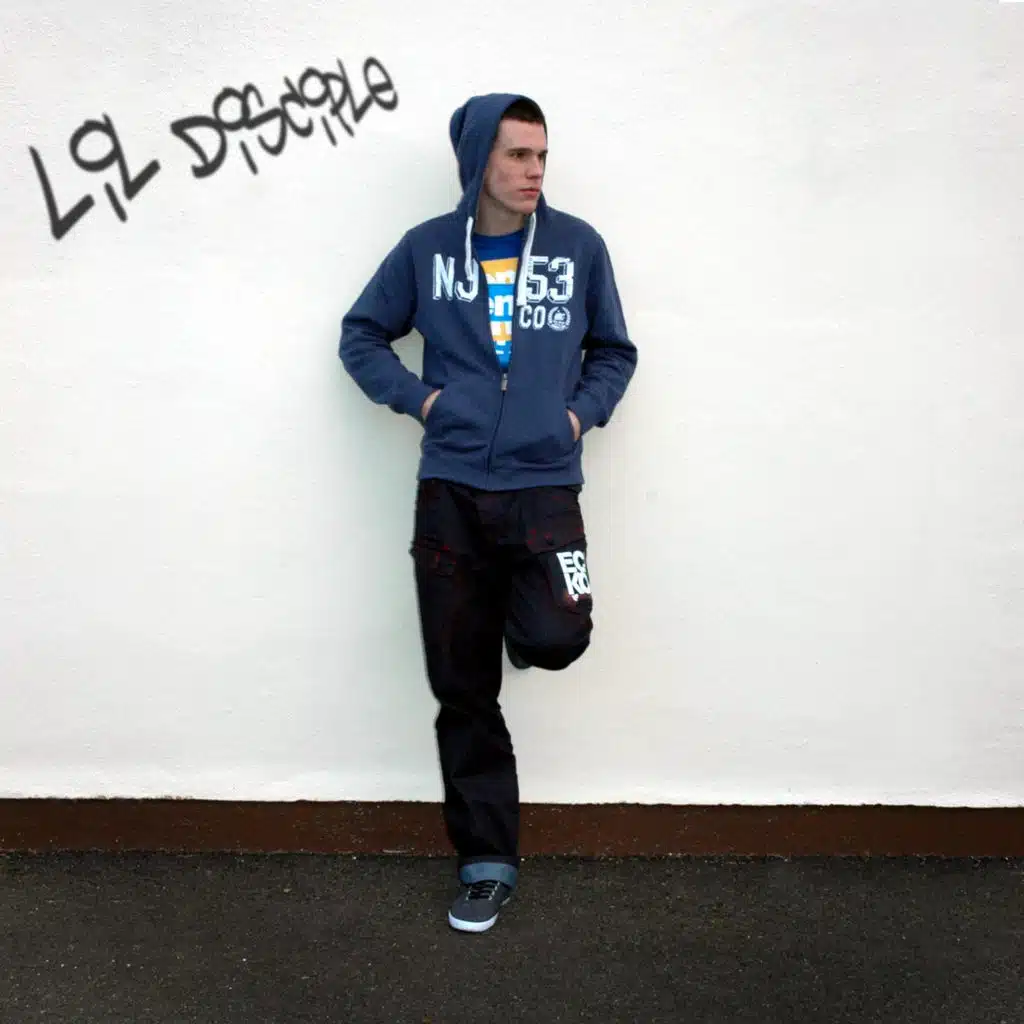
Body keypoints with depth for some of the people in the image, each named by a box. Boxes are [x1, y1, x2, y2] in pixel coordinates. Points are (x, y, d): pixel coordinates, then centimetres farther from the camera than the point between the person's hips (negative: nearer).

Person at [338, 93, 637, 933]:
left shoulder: (579, 246, 4)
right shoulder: (427, 248, 4)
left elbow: (614, 351, 15)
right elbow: (361, 336, 13)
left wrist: (582, 412, -1)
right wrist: (417, 397, -1)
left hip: (545, 488, 0)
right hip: (450, 493, 1)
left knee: (554, 641, -24)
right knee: (462, 689, 5)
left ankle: (525, 614, 15)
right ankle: (487, 862, 20)